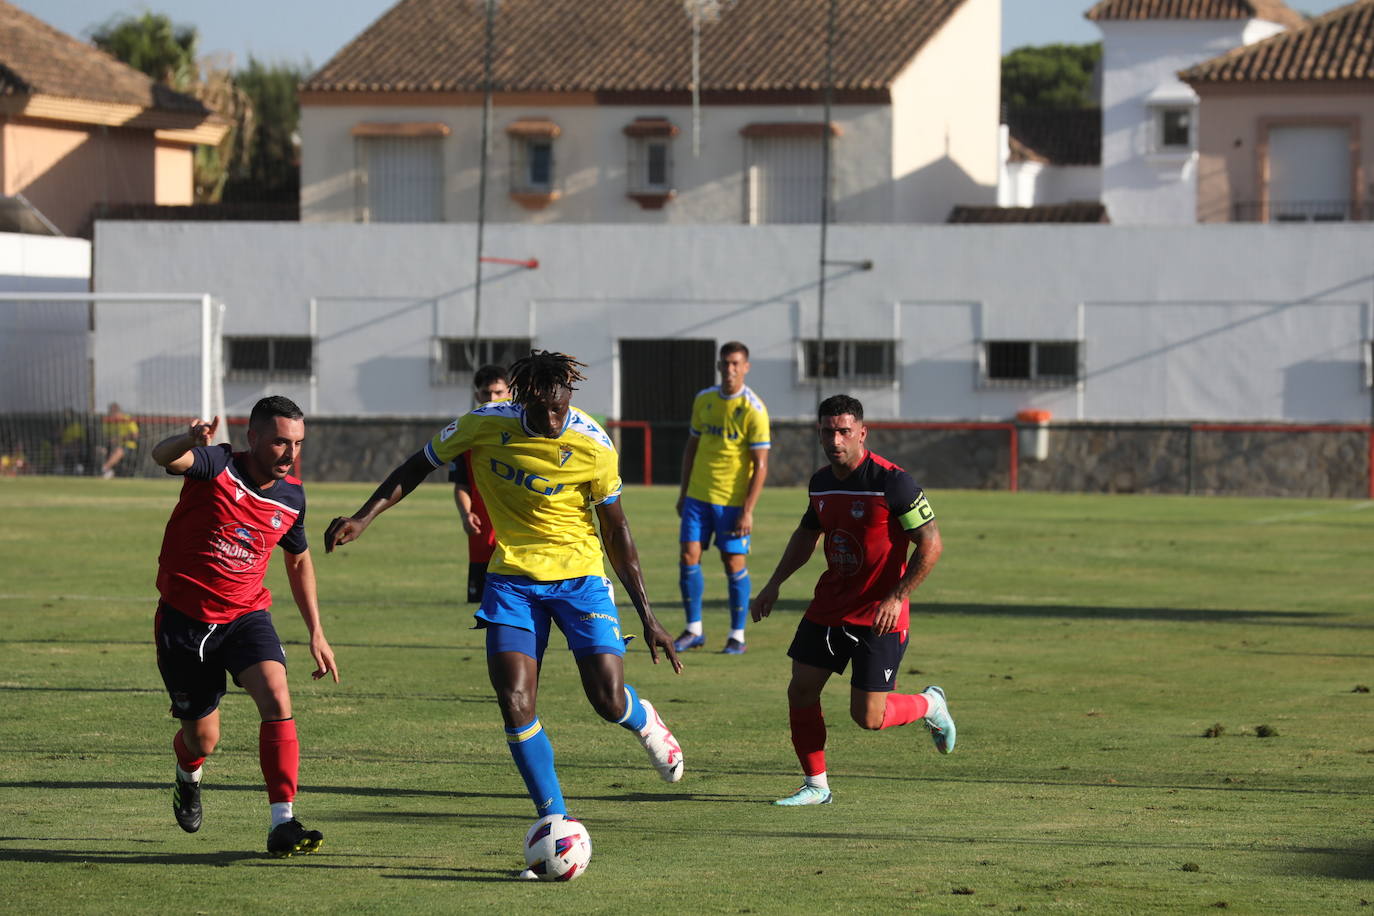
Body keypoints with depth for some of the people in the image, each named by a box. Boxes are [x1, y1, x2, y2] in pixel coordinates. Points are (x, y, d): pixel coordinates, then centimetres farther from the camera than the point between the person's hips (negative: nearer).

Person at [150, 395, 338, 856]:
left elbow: (299, 561, 17)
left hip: (246, 615, 3)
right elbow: (163, 456, -36)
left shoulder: (292, 497, 0)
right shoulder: (217, 466, -14)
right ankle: (188, 774, 47)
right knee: (202, 739, 7)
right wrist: (190, 440, -61)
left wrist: (316, 634, 14)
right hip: (185, 618, -3)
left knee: (277, 698, -24)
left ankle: (282, 822, -24)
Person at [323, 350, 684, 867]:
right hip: (512, 578, 1)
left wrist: (647, 616, -2)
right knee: (515, 703, -13)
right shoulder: (484, 426, -12)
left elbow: (615, 529, -3)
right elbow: (418, 467, 4)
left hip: (579, 576, -1)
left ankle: (644, 722, 28)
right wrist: (363, 518, -7)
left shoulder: (593, 447, -14)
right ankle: (555, 821, -1)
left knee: (608, 701, -11)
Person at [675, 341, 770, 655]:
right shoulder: (703, 400, 6)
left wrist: (747, 510, -17)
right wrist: (683, 492, 14)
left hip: (733, 500, -5)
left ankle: (737, 636, 8)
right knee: (688, 556, -1)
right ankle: (694, 630, 11)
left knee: (734, 562, -3)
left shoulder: (754, 410, -11)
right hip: (698, 495, 5)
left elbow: (761, 465, -11)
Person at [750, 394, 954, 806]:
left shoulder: (892, 482, -18)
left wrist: (897, 597, -23)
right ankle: (816, 785, 16)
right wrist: (775, 583, 13)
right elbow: (806, 535, 23)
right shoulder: (820, 483, 4)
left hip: (879, 616, -7)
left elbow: (930, 544, -17)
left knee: (867, 716, -6)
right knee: (800, 692, 1)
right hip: (828, 608, 7)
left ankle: (929, 705, 24)